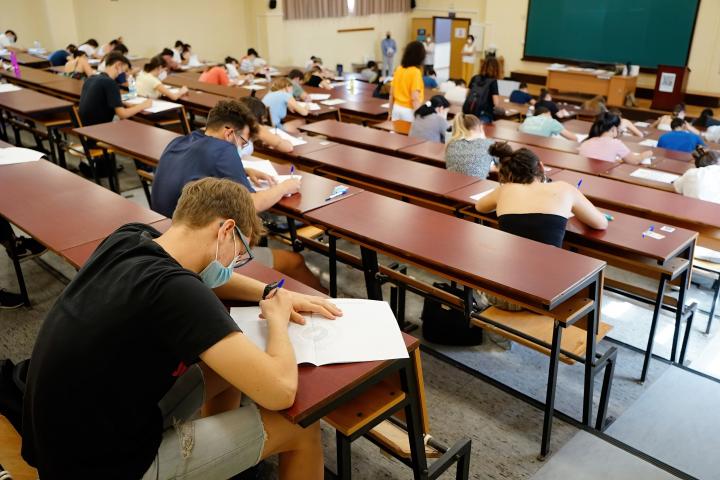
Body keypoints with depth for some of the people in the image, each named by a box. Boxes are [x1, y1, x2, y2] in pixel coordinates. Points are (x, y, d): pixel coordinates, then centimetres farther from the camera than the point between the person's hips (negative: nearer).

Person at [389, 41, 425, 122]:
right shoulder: (415, 72, -15)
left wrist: (391, 111, 18)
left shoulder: (398, 69, 4)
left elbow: (391, 93, 9)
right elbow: (415, 98, -19)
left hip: (397, 108, 7)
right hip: (409, 111, -7)